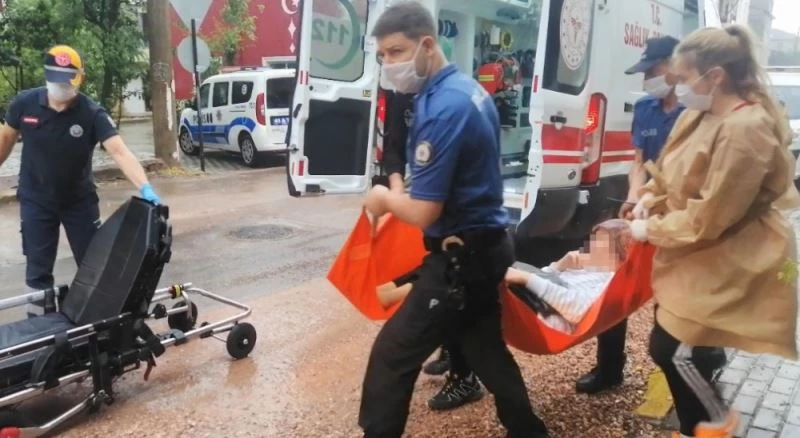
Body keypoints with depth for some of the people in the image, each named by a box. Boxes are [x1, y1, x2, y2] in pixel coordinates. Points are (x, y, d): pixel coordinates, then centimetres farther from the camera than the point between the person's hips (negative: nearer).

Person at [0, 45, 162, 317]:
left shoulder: (92, 114, -19)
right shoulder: (24, 103, -12)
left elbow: (119, 151, -32)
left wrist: (145, 188, -46)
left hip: (80, 200, -1)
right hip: (35, 201, 1)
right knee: (38, 267, 7)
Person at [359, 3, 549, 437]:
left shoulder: (441, 108, -23)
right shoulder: (472, 90, 8)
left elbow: (423, 213, -23)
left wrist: (381, 196, -4)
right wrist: (397, 192, 13)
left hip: (460, 257, -10)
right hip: (486, 246, 10)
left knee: (391, 356, 1)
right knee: (485, 349, 23)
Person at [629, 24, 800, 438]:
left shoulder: (746, 130, -26)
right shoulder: (699, 114, 2)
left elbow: (709, 218, -24)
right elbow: (673, 169, 18)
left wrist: (651, 229, -13)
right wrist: (650, 196, 0)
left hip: (726, 263, -8)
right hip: (697, 254, 9)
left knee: (671, 349, -4)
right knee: (683, 347, 15)